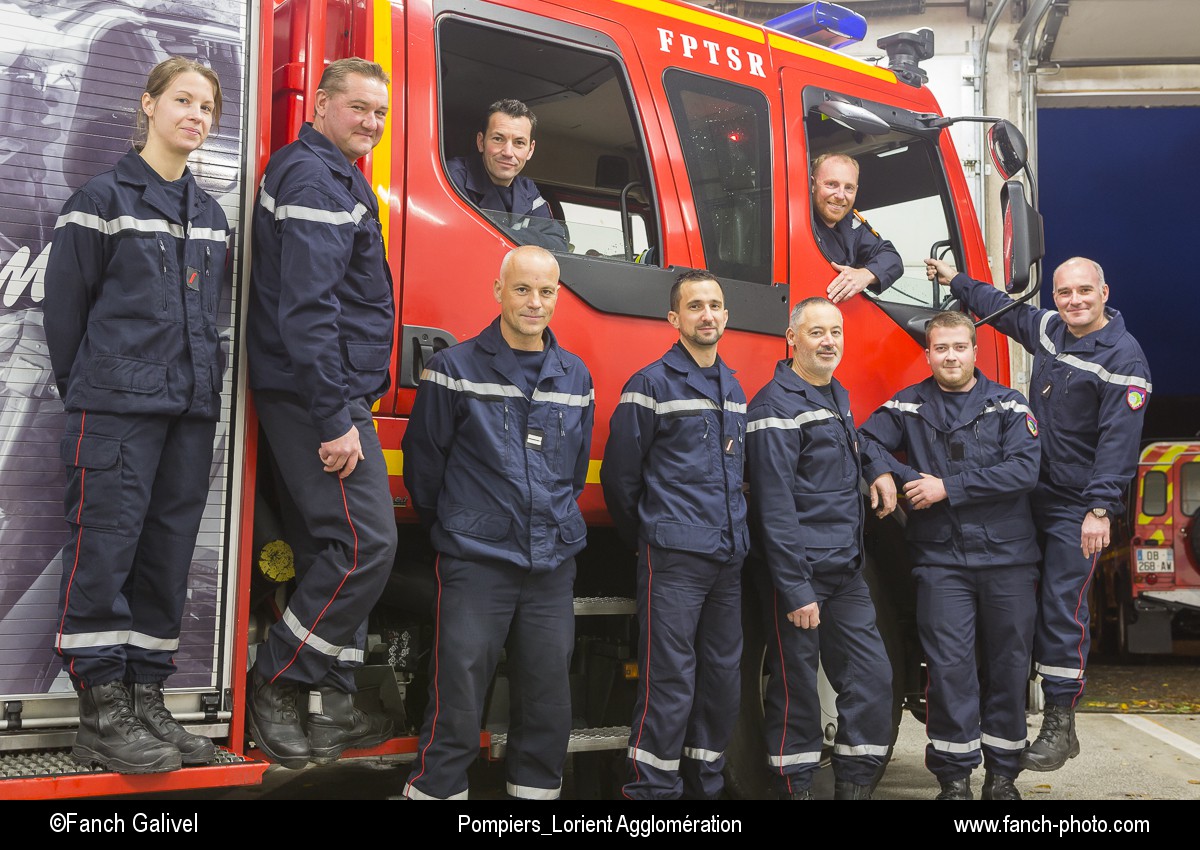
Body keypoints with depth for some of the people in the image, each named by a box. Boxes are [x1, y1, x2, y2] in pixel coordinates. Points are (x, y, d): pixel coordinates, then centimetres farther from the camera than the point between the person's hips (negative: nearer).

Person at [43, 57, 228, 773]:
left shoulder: (212, 215, 17)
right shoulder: (104, 199, 0)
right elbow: (66, 303, 1)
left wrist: (202, 378, 15)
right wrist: (82, 388, 3)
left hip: (192, 406, 6)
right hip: (118, 405, -6)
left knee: (170, 549, 7)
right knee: (106, 545, -6)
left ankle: (146, 699, 15)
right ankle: (102, 715, 1)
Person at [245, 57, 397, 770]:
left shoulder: (338, 177, 22)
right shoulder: (314, 178, -12)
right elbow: (305, 305, -21)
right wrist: (335, 418, -24)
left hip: (337, 395, 11)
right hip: (318, 393, -11)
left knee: (339, 546, 12)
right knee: (367, 545, -11)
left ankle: (330, 703, 19)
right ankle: (272, 690, 0)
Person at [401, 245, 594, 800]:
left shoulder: (576, 378, 10)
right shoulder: (455, 369, -3)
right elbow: (422, 463, 3)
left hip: (553, 566, 4)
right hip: (475, 565, -4)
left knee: (548, 712, 10)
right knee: (456, 716, -3)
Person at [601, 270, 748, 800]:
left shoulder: (733, 389, 16)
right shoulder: (651, 385, -4)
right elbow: (619, 476, -1)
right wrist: (645, 538, 6)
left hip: (729, 558, 6)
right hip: (673, 559, -6)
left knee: (722, 679, 10)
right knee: (670, 684, -8)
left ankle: (705, 785, 22)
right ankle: (652, 789, 1)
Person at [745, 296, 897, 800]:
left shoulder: (837, 396, 16)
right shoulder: (776, 405, -11)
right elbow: (775, 507, -17)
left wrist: (877, 467, 17)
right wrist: (796, 590, -21)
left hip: (845, 570, 8)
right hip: (798, 571, -8)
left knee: (872, 676, 7)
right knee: (796, 687, 0)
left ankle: (855, 784, 18)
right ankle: (796, 787, 11)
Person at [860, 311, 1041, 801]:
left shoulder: (1008, 405, 4)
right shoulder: (908, 406, 8)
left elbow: (1023, 470, -8)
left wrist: (948, 488, -14)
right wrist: (908, 479, -11)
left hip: (1007, 557, 0)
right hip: (940, 558, 0)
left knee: (1008, 663, 6)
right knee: (949, 664, -4)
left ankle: (1002, 773, 19)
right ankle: (955, 776, 6)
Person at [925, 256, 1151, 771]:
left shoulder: (1123, 359, -13)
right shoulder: (1047, 329, 9)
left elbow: (1119, 440, -19)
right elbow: (1005, 308, 30)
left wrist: (1100, 510, -24)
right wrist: (956, 282, 38)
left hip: (1077, 508, -7)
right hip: (1033, 494, 7)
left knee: (1062, 610, -6)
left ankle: (1060, 726, 3)